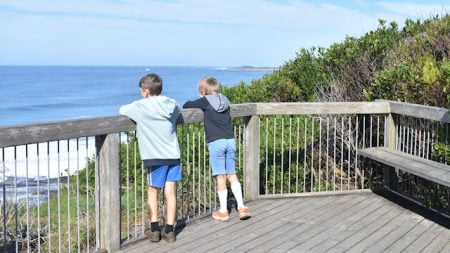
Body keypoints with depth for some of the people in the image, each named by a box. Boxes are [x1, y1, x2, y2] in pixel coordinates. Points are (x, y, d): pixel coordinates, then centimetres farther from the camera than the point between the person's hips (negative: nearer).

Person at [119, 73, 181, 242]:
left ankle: (154, 230, 13)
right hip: (173, 155, 4)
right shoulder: (171, 104, 6)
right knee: (170, 192, 6)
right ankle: (169, 231, 10)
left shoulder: (141, 107, -8)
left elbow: (122, 110, 5)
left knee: (152, 192, 11)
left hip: (156, 157, -4)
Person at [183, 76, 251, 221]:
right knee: (232, 175, 11)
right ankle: (241, 207, 8)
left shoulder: (205, 101, -2)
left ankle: (223, 211, 7)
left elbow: (187, 105, 6)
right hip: (230, 140, 5)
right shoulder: (225, 100, 15)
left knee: (220, 177, 0)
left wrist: (187, 105, 27)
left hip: (216, 143, -5)